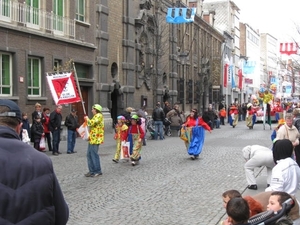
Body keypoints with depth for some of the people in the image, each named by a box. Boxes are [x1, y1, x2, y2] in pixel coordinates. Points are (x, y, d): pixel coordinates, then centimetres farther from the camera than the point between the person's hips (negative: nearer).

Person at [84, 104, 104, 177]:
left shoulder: (99, 116, -10)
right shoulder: (96, 116, 23)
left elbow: (92, 123, -19)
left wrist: (87, 119, -1)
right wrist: (87, 120, 15)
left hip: (95, 139, -11)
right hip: (92, 139, 11)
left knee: (94, 155, -8)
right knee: (89, 155, 11)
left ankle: (98, 171, -2)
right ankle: (92, 170, 17)